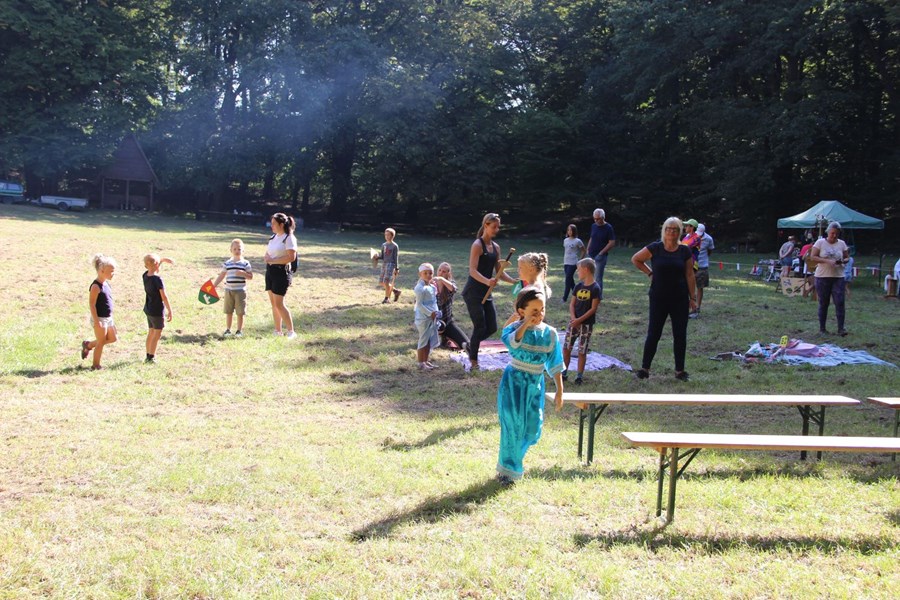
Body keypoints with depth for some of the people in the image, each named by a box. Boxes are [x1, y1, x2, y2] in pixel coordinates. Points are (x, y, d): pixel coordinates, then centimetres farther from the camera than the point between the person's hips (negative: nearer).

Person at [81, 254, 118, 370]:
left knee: (113, 338, 18)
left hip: (108, 318, 9)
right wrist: (96, 321, -22)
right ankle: (95, 365, 17)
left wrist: (110, 317, 22)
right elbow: (91, 304, -21)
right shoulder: (96, 286, -20)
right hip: (100, 319, -9)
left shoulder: (106, 283, 8)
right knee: (101, 342, 2)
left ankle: (88, 345, 30)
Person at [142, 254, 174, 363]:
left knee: (151, 333, 18)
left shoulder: (145, 276, 0)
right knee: (157, 334, 3)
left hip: (148, 309, 7)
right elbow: (164, 297, -18)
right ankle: (151, 357, 4)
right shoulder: (157, 279, -20)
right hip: (157, 311, -7)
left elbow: (153, 269, 24)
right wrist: (170, 310, -12)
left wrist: (163, 260, 16)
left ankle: (148, 356, 25)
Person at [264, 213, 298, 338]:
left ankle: (291, 332, -2)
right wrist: (267, 258, -3)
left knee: (279, 304, -11)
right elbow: (267, 252, 21)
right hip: (270, 271, 8)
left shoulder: (289, 238, -12)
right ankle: (278, 332, 16)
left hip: (281, 271, -8)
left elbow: (291, 257, -20)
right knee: (273, 303, 9)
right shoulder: (273, 237, 14)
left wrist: (274, 260, -17)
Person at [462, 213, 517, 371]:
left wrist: (514, 281, 2)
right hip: (473, 292, -7)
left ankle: (470, 344, 31)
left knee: (492, 328, 6)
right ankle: (474, 362, 9)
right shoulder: (477, 245, -13)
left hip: (486, 293, 8)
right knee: (480, 327, -5)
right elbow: (472, 271, -22)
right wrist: (487, 281, -38)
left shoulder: (496, 247, 11)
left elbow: (499, 272, 15)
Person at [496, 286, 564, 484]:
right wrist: (525, 324, -32)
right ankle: (508, 470, 9)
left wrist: (559, 390, 4)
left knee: (533, 429, 7)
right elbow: (512, 342, -36)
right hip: (514, 382, -4)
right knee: (513, 426, -4)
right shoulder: (514, 328, -11)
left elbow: (555, 365, 4)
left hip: (536, 384, 4)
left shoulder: (550, 333, -2)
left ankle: (512, 458, 34)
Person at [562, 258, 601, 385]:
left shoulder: (595, 288, -12)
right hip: (574, 321, 5)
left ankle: (579, 376, 13)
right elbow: (572, 304, 7)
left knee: (582, 351, 2)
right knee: (566, 348, 6)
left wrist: (580, 320, -17)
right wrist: (573, 317, -10)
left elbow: (593, 308, -14)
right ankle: (564, 372, 19)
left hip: (586, 324, -5)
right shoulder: (578, 286, 6)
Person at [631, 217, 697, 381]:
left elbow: (690, 275, 3)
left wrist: (693, 297, 1)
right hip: (658, 298, -2)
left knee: (680, 335, 5)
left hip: (680, 299, 2)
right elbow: (635, 259, 7)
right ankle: (644, 368, 10)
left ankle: (679, 370, 16)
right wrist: (649, 272, 1)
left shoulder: (685, 251, 0)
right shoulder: (655, 248, -5)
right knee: (653, 333, 2)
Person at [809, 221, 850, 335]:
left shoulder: (842, 244, 7)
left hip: (838, 277, 2)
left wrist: (843, 261, -10)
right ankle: (822, 328, 14)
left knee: (840, 302, -7)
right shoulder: (820, 242, -2)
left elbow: (847, 257, 13)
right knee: (823, 304, 5)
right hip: (822, 277, -2)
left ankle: (841, 328, -6)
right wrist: (827, 261, -20)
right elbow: (812, 257, -8)